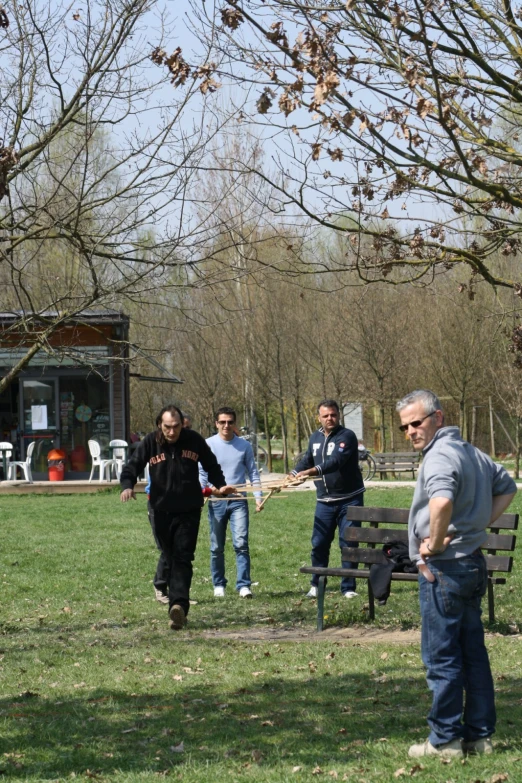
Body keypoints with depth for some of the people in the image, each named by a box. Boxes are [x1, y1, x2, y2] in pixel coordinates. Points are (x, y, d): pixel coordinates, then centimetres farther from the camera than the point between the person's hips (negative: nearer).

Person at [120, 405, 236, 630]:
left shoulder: (194, 440, -1)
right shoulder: (150, 442, -2)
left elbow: (211, 466, 14)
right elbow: (133, 466, -1)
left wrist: (220, 485, 0)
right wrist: (127, 486, -21)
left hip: (189, 511, -2)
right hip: (162, 511, 2)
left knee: (182, 559, -13)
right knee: (170, 559, 8)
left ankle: (178, 604, -26)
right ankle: (179, 609, 17)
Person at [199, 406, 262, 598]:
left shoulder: (244, 446, 4)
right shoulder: (208, 445, 0)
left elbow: (252, 472, 9)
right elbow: (202, 473, 1)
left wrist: (258, 496, 0)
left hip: (238, 501, 0)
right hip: (216, 501, 0)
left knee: (241, 543, -11)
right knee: (217, 547, 7)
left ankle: (244, 585, -11)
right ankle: (219, 585, 19)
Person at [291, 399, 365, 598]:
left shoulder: (347, 436, -13)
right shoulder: (315, 438, 10)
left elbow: (336, 461, -28)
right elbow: (306, 461, 18)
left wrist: (310, 472, -39)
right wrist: (290, 477, 0)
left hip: (349, 500, -6)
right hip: (325, 501, 6)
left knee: (348, 544, -2)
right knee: (319, 543, 6)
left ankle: (348, 587, 6)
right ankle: (316, 585, 18)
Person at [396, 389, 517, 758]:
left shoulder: (439, 456, -18)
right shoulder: (472, 453, 13)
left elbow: (442, 501, -38)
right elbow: (507, 487, 28)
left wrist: (434, 544, -23)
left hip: (444, 567, -10)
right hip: (474, 562, 10)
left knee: (441, 656, -2)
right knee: (473, 652, 13)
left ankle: (445, 739, 4)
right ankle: (480, 734, 18)